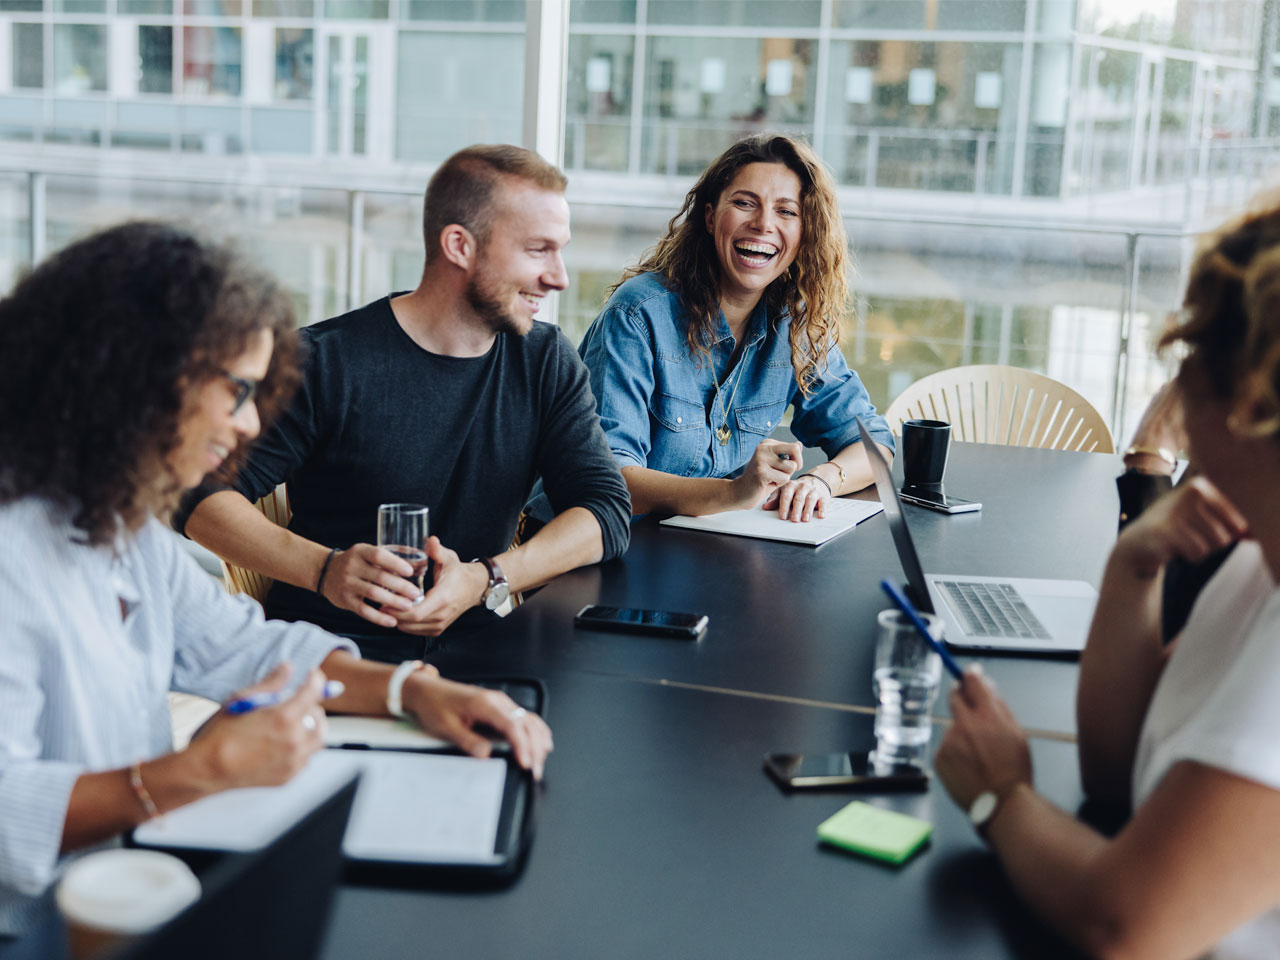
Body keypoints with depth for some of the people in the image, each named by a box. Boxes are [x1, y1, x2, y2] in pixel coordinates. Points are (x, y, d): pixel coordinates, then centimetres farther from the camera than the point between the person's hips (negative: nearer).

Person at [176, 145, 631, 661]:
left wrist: (484, 580, -19)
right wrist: (325, 568, -27)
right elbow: (204, 497, -8)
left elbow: (608, 509, -1)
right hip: (328, 643, -5)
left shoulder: (548, 362, 8)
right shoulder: (327, 361, -6)